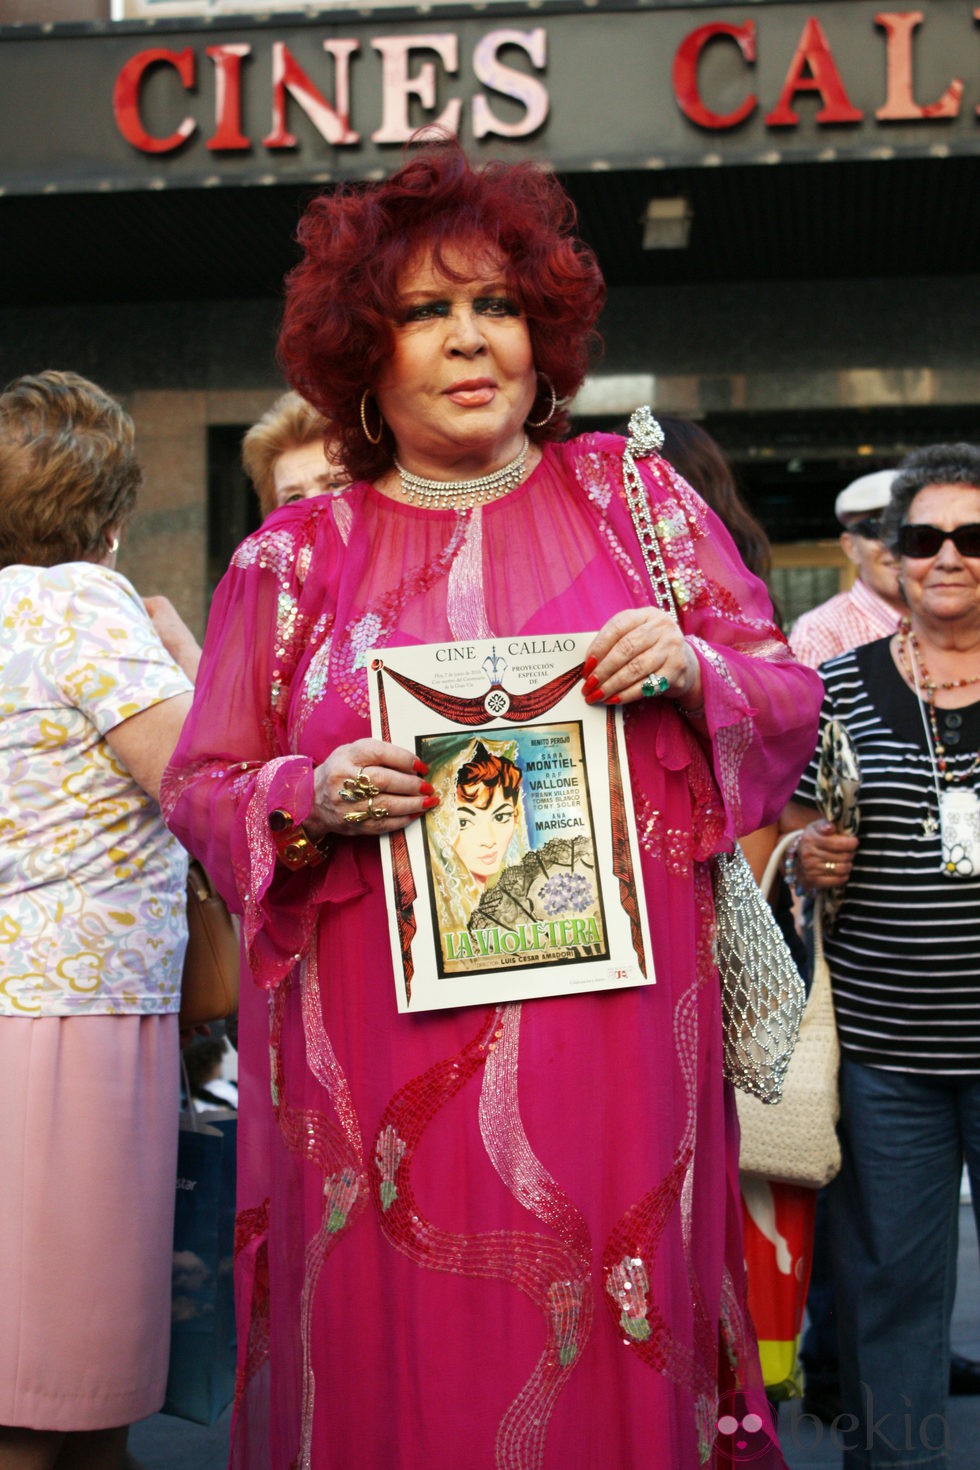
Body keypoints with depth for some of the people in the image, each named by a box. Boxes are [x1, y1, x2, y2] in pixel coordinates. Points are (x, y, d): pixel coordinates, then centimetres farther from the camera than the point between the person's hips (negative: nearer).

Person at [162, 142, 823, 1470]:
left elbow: (793, 703, 11)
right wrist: (313, 800, -12)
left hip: (612, 1049, 1)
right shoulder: (295, 558, 7)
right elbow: (200, 790, 8)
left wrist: (695, 669, -10)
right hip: (385, 1059, 0)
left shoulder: (635, 494, 9)